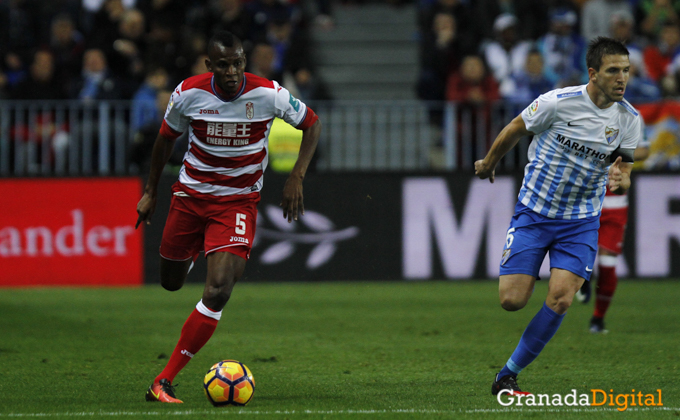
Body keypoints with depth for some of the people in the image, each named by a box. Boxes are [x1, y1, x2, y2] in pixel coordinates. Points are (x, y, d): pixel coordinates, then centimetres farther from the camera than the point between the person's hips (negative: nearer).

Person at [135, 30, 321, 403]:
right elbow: (166, 138, 7)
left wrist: (296, 177, -9)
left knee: (218, 291, -19)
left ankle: (163, 382, -15)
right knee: (171, 282, 14)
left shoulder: (268, 94, -16)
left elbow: (312, 124, 0)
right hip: (190, 194, 2)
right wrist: (150, 192, 12)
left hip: (238, 201, -2)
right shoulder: (189, 93, -12)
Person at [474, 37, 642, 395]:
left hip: (581, 223, 2)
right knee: (512, 301, -9)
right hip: (534, 213, -2)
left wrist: (618, 180, -20)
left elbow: (624, 176, 4)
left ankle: (508, 375, 0)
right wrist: (489, 163, 15)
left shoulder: (629, 119, -4)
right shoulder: (559, 102, -16)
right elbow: (514, 130, 1)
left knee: (560, 300, -16)